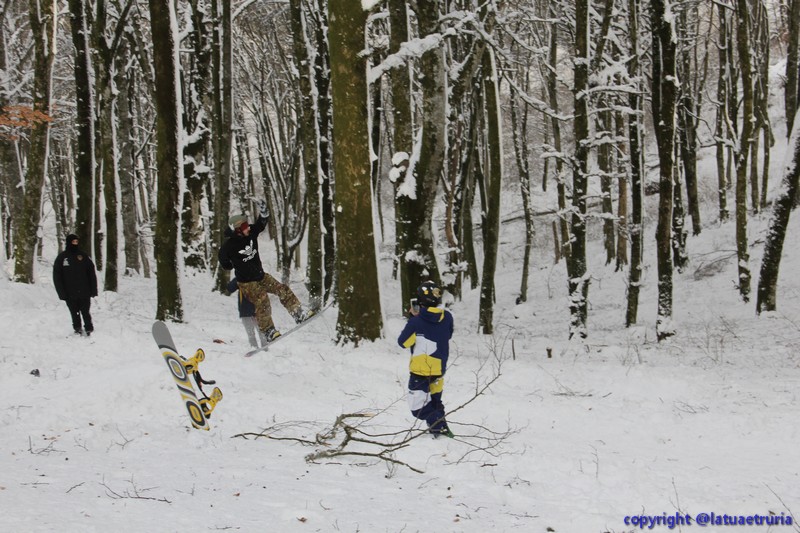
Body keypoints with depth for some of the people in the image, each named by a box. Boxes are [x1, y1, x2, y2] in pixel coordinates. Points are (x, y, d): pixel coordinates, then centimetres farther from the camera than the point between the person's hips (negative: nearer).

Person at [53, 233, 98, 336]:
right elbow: (57, 277, 1)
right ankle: (78, 329, 22)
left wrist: (93, 290, -3)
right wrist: (62, 293, -6)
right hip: (70, 294, 0)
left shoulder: (83, 255, 3)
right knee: (75, 314, 9)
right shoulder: (62, 257, 0)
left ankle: (89, 329, 10)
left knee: (86, 313, 0)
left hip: (84, 293, 0)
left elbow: (91, 273, 3)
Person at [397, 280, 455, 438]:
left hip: (421, 370, -6)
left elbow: (403, 342, -9)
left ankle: (439, 425, -16)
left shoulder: (416, 321, -21)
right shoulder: (447, 317, -5)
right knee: (434, 400, 26)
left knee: (419, 408, -1)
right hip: (440, 369, 6)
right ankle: (440, 426, 27)